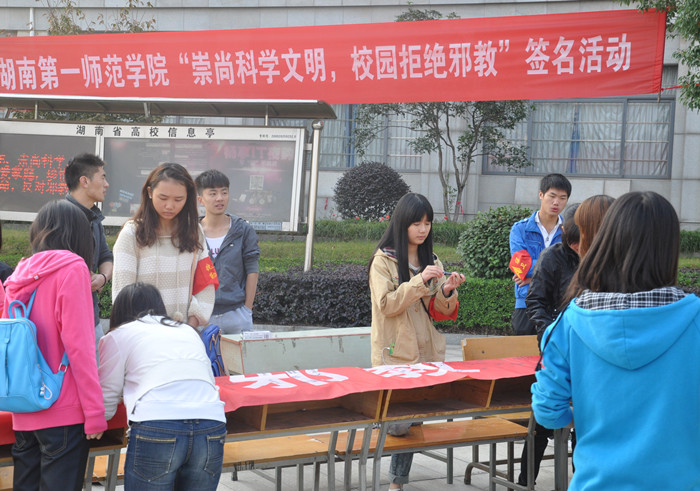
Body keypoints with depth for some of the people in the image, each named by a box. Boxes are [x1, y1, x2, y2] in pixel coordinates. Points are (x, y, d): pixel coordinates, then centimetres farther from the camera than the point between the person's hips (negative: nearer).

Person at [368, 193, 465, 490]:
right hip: (395, 353, -5)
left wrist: (447, 291, -13)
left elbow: (440, 311, 8)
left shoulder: (431, 261, 12)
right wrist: (419, 281, -22)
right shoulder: (384, 260, -3)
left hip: (427, 352, 5)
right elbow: (387, 305, -13)